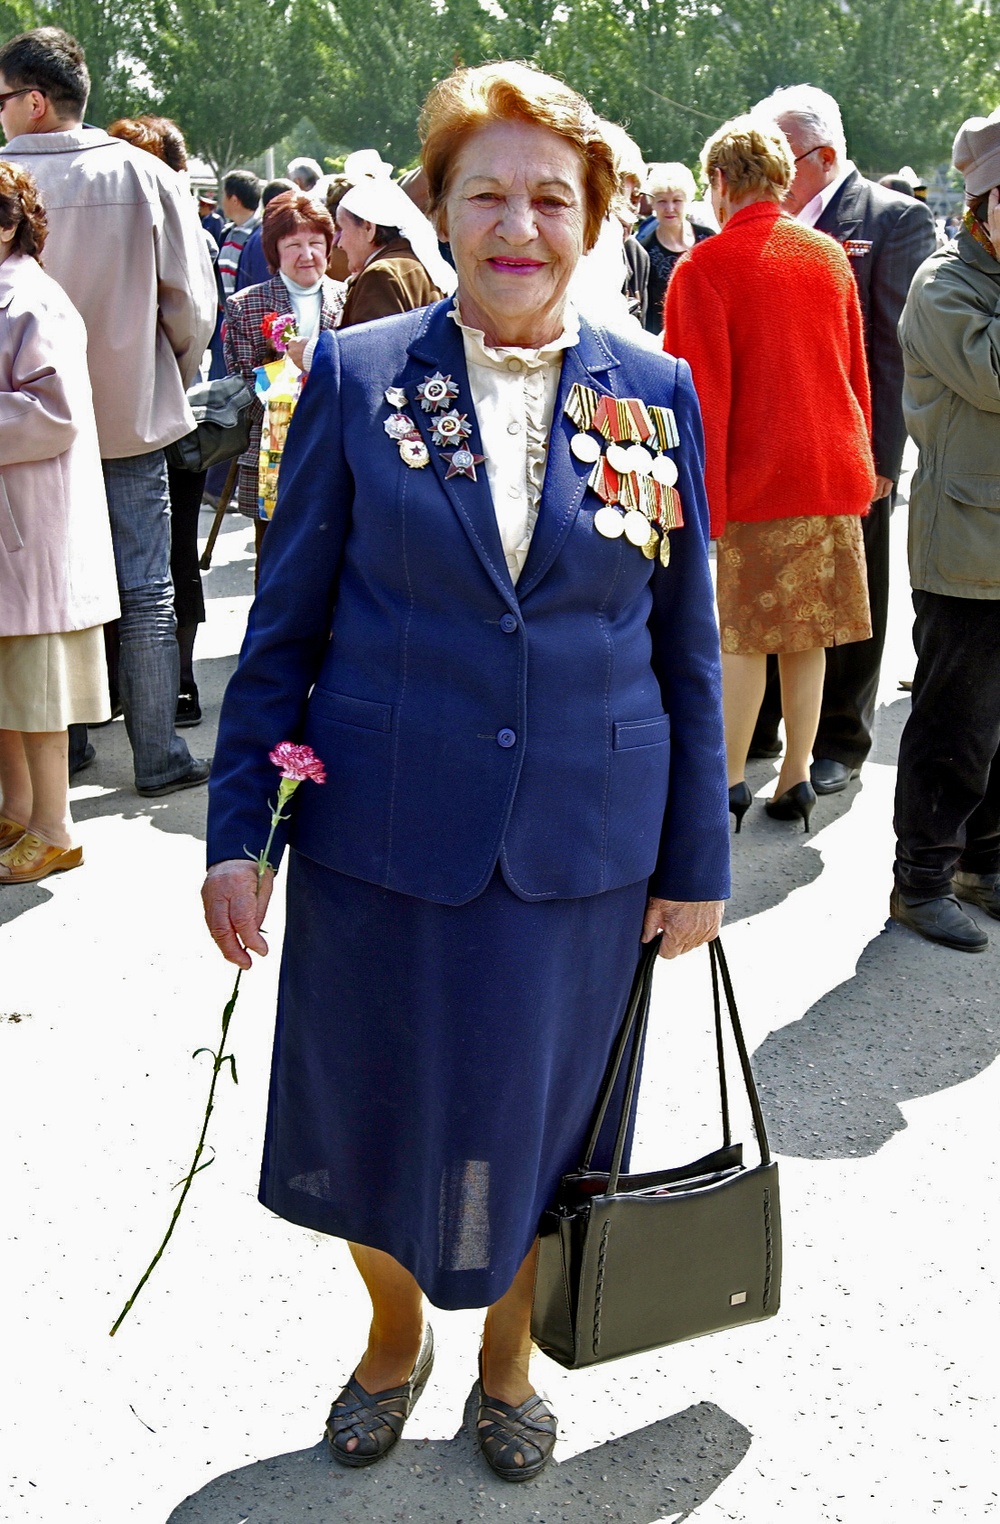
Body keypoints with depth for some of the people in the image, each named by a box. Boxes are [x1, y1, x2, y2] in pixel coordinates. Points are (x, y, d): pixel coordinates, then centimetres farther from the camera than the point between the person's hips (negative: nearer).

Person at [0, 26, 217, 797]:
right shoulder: (145, 175, -9)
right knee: (147, 593, 8)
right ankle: (158, 757, 12)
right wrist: (168, 383, 10)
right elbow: (193, 303, -6)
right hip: (132, 416, 0)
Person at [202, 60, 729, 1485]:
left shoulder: (657, 394, 0)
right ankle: (393, 1337, 46)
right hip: (383, 844, 0)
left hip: (582, 855, 1)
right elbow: (286, 623, 0)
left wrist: (696, 861, 4)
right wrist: (239, 832, -4)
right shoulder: (356, 376, -4)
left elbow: (687, 647, 4)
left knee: (539, 1131, 16)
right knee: (373, 1126, 15)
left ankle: (508, 1359, 44)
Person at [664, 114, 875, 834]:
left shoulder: (704, 268, -9)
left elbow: (702, 397, -12)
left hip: (753, 477, -5)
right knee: (807, 636, 9)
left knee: (742, 637, 2)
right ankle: (796, 779, 16)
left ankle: (730, 782, 7)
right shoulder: (830, 256, 8)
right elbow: (856, 371, 14)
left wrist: (699, 500, -9)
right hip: (834, 471, 5)